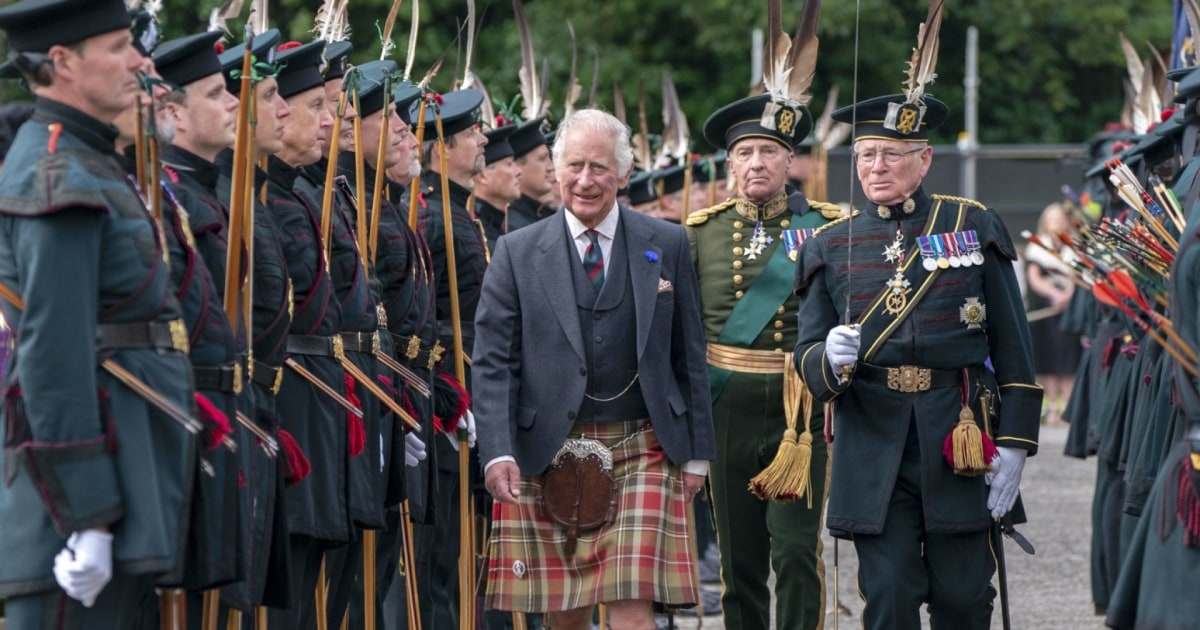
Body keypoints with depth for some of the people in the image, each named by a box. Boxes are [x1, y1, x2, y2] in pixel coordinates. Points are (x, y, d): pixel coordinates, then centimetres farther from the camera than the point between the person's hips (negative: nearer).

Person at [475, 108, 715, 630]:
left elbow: (688, 355, 10)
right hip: (547, 455, 0)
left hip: (642, 451, 0)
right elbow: (493, 362, 0)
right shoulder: (517, 253, 4)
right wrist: (498, 451, -12)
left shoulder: (666, 246, 7)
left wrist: (696, 450, 7)